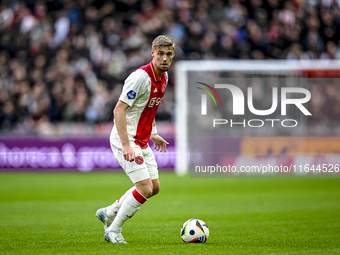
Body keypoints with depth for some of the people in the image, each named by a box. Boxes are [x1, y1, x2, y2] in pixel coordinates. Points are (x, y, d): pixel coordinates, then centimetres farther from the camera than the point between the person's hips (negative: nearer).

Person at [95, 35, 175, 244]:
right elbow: (119, 110, -24)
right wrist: (126, 145, -29)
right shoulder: (141, 77, -22)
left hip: (142, 141, 9)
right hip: (126, 140, -9)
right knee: (145, 188, -14)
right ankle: (113, 231, 1)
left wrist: (153, 133, 18)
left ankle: (109, 213, 26)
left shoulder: (164, 77, 6)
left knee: (154, 187, 12)